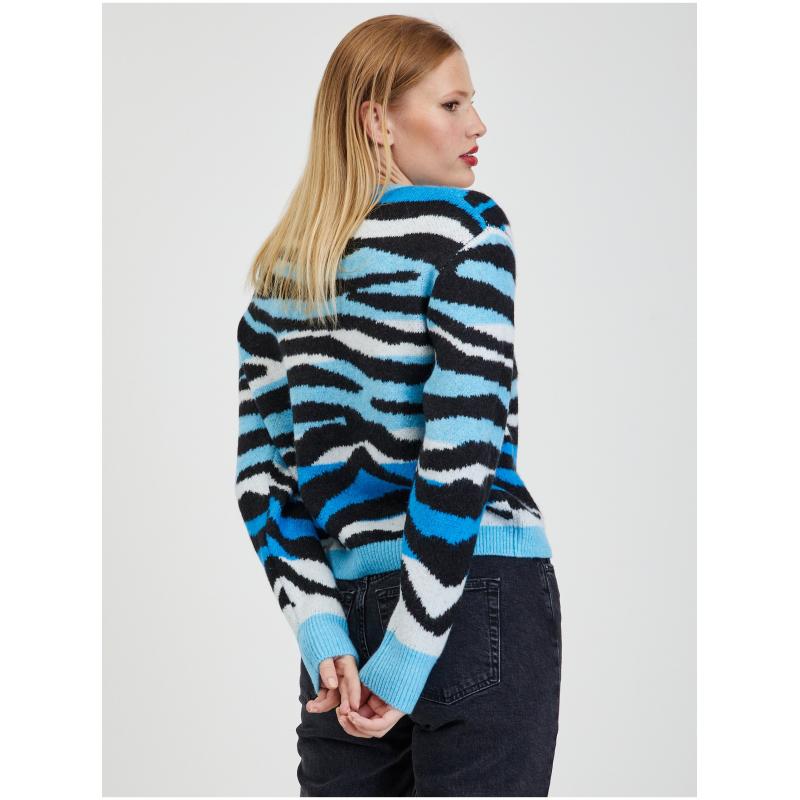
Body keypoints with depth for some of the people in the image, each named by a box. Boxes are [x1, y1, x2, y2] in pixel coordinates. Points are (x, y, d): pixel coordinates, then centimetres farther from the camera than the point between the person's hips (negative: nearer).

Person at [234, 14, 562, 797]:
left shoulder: (281, 270, 11)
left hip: (348, 607, 5)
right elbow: (461, 449, -16)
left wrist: (323, 637, -1)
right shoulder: (466, 227, -6)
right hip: (478, 594, -5)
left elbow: (259, 475, 5)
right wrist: (404, 662, -14)